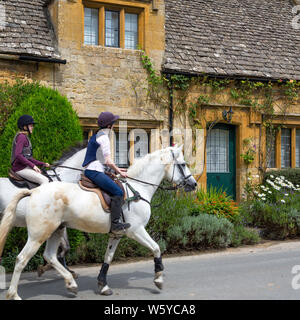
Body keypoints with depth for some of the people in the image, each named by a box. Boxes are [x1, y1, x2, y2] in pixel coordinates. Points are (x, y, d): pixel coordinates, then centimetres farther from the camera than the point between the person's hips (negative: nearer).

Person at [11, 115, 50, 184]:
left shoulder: (25, 138, 19)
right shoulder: (21, 137, -12)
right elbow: (17, 155, -25)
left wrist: (42, 164, 11)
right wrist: (33, 165, -25)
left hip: (25, 167, 10)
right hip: (20, 168, -10)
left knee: (47, 180, 5)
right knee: (44, 180, -19)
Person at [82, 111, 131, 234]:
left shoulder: (97, 136, 19)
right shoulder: (104, 137, -12)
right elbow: (108, 162, -15)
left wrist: (116, 169, 21)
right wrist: (119, 171, -2)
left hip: (90, 171, 11)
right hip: (94, 172, -11)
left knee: (116, 191, 21)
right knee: (118, 192, -17)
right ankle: (115, 224, -21)